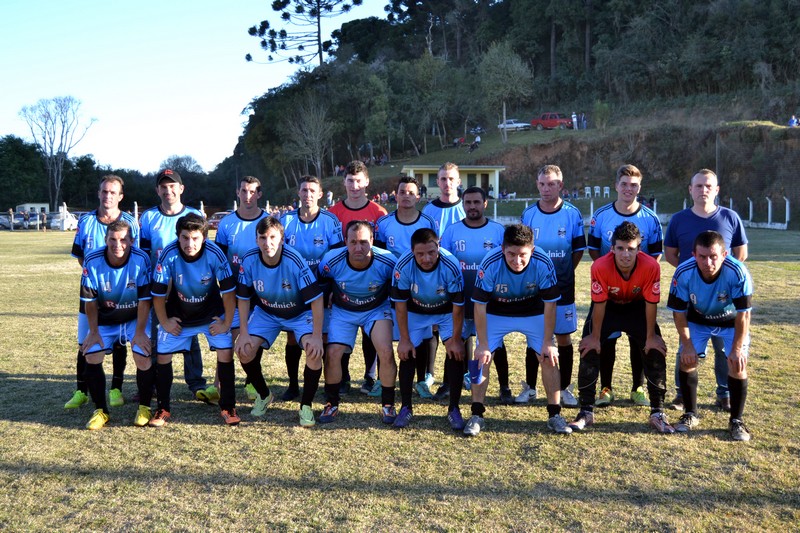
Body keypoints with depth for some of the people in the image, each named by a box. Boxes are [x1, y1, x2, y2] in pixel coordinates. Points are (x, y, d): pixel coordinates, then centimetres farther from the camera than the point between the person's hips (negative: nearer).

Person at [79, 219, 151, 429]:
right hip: (105, 319, 2)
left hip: (136, 318, -2)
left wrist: (140, 332, -17)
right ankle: (100, 410, 7)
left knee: (143, 356, -18)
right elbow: (89, 300, -9)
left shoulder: (141, 260, -25)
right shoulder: (92, 261, -20)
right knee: (91, 357, -12)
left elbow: (144, 300, -19)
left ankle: (144, 407, 6)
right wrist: (93, 331, -7)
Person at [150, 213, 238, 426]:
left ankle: (227, 407, 4)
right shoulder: (169, 254, -25)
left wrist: (227, 323, -13)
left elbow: (228, 291, -18)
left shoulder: (215, 254, -27)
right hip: (178, 315, 1)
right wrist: (164, 322, -7)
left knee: (226, 352, -12)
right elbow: (158, 292, -14)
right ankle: (163, 409, 15)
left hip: (211, 314, -1)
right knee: (163, 355, -4)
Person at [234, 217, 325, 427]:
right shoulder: (249, 260, -21)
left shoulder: (295, 260, -32)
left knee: (315, 350, -26)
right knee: (244, 349, -13)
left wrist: (317, 336, -29)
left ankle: (306, 406, -5)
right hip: (266, 313, 3)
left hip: (300, 313, -3)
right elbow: (243, 299, -7)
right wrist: (243, 333, -11)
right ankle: (263, 394, 16)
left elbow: (316, 299, -27)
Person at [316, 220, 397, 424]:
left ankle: (388, 405, 3)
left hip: (377, 309, -1)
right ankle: (332, 404, 11)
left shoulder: (387, 261, -27)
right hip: (343, 311, 1)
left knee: (386, 352, -18)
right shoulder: (331, 260, -26)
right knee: (332, 353, -12)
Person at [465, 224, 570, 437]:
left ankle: (555, 415, 8)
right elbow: (480, 305, -21)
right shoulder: (490, 264, -31)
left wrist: (548, 342, -15)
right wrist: (483, 344, -19)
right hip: (496, 313, 0)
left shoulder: (543, 263, -29)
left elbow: (549, 304, -17)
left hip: (534, 313, 1)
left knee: (549, 358, -7)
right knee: (481, 358, -11)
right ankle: (476, 415, 1)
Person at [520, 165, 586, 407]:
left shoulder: (572, 214, -4)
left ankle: (565, 388, 18)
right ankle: (529, 387, 20)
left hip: (562, 288, -1)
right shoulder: (528, 214, 1)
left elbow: (578, 250, 3)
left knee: (564, 337, 6)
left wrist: (563, 273, -1)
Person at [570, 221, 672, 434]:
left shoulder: (651, 266, -32)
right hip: (608, 306, -1)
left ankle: (657, 414, 6)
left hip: (637, 307, 1)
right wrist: (595, 337, -13)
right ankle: (586, 412, 2)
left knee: (655, 352, -8)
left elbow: (651, 303, -20)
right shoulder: (600, 267, -34)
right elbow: (599, 304, -22)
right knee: (589, 351, -11)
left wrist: (650, 337, -12)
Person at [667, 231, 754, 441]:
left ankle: (736, 421, 7)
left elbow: (743, 313, -26)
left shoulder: (738, 272, -36)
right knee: (686, 360, -5)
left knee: (738, 365, -12)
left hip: (731, 322, -1)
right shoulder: (683, 273, -31)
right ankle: (690, 415, 14)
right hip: (698, 320, 2)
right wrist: (687, 345, -17)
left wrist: (737, 348, -24)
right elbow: (679, 312, -17)